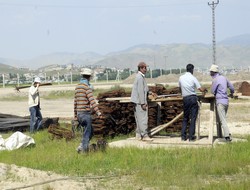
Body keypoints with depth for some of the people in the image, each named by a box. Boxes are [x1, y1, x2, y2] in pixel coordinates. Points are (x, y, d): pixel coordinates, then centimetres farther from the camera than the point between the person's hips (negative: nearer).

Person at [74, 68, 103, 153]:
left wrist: (75, 115, 23)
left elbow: (75, 102, 18)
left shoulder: (77, 86, 13)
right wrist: (98, 112, -21)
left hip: (79, 113, 8)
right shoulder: (87, 87, -13)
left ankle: (81, 147, 9)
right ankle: (84, 149, -1)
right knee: (87, 133, -1)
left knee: (90, 132, 17)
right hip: (86, 113, -8)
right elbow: (92, 101, -21)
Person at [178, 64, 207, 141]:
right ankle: (191, 136, -2)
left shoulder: (181, 78, 5)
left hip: (185, 99, 4)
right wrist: (205, 89, 14)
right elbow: (201, 89, -8)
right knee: (193, 118, 1)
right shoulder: (193, 78, -6)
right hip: (193, 98, -4)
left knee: (185, 117, 13)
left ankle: (183, 136, 8)